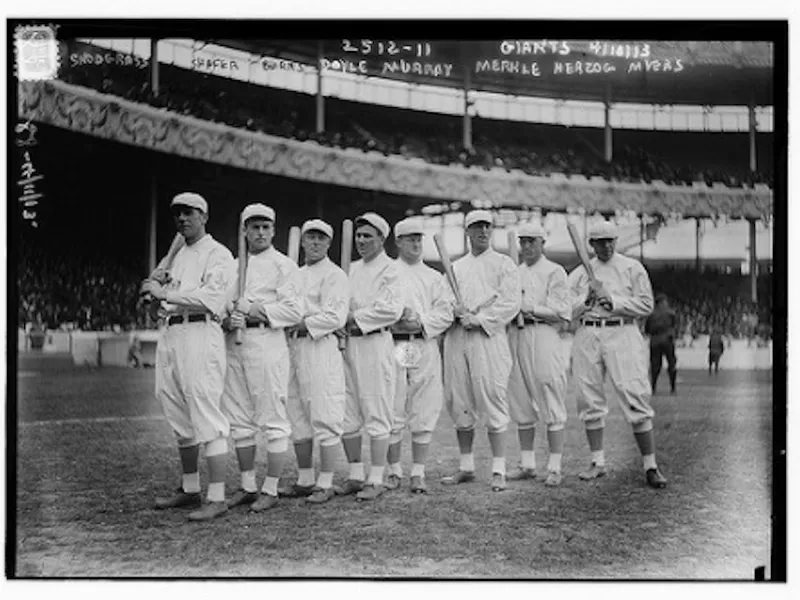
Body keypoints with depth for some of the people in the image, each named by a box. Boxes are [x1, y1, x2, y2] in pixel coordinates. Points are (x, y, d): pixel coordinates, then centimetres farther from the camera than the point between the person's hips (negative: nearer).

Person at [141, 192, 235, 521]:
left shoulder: (217, 254, 0)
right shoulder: (175, 257, 23)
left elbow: (210, 297, -17)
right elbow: (155, 310, 22)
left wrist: (165, 293, -14)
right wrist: (154, 288, 0)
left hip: (200, 333, -8)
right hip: (170, 334, 8)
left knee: (206, 415, -12)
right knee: (180, 419, 13)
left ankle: (217, 497, -11)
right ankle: (190, 489, 24)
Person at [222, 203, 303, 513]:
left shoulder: (284, 265, 2)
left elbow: (294, 311, -8)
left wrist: (255, 310, -13)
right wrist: (227, 320, -3)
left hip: (267, 341, -6)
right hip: (234, 343, 6)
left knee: (273, 419, -4)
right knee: (239, 420, 9)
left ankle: (270, 490, 2)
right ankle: (247, 486, 18)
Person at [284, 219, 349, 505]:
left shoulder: (334, 275, -3)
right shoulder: (295, 275, 21)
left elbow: (334, 317, -14)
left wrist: (300, 326, -14)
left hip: (320, 346, -8)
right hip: (292, 347, 8)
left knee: (324, 418, -6)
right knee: (297, 417, 11)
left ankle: (325, 483, -1)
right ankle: (304, 480, 20)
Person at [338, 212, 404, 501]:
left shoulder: (390, 269, -3)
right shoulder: (351, 269, 19)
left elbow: (392, 308, -15)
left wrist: (356, 318, -10)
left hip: (374, 343, -7)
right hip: (348, 344, 7)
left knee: (376, 416, -4)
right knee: (346, 415, 8)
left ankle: (376, 480, 2)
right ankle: (355, 475, 18)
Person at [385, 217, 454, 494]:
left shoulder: (434, 277, 17)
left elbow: (446, 313, 6)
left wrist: (420, 322, -9)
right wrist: (396, 320, -13)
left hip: (426, 346, 2)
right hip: (392, 346, -2)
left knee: (424, 415, -1)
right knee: (392, 413, -3)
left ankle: (418, 474, 5)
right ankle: (394, 471, 8)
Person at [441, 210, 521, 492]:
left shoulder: (504, 264, 6)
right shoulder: (455, 267, 21)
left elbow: (510, 303, -5)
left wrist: (478, 319, -13)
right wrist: (456, 310, -8)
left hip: (488, 336, -5)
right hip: (456, 336, 5)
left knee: (492, 400, -9)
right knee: (458, 402, 5)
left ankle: (498, 471, -5)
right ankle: (466, 467, 16)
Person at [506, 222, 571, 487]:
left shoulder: (555, 272, 3)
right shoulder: (514, 273, 21)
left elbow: (561, 313, -7)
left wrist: (527, 308, -12)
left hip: (545, 337, -6)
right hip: (516, 337, 6)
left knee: (552, 407, -5)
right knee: (520, 406, 6)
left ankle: (554, 468, -2)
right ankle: (527, 465, 14)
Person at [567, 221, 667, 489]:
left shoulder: (632, 268, 9)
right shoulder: (578, 273, 15)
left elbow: (646, 305, 0)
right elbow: (567, 310, 8)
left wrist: (612, 300, -8)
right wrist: (587, 297, -8)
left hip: (622, 334, -3)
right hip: (587, 336, 3)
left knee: (636, 398, -9)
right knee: (590, 401, 3)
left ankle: (650, 467, -6)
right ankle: (598, 462, 13)